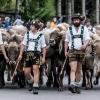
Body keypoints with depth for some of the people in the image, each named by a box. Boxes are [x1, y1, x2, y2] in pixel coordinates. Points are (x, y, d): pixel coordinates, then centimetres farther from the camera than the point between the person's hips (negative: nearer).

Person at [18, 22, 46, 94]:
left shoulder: (41, 35, 6)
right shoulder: (27, 34, 14)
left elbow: (43, 47, 5)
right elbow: (23, 45, 14)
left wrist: (43, 57, -2)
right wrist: (20, 54, 5)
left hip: (36, 54, -3)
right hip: (27, 53, 3)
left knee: (35, 69, -18)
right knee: (26, 72, 2)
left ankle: (35, 87, -15)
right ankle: (31, 82, 32)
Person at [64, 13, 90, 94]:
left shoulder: (84, 28, 4)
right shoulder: (70, 29, 8)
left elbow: (87, 38, -5)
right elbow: (67, 41, 14)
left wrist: (85, 45, -25)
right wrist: (65, 51, 6)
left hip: (81, 51, 1)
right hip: (72, 51, -1)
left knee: (79, 70, 9)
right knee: (73, 69, -15)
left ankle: (77, 86, 18)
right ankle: (72, 85, -26)